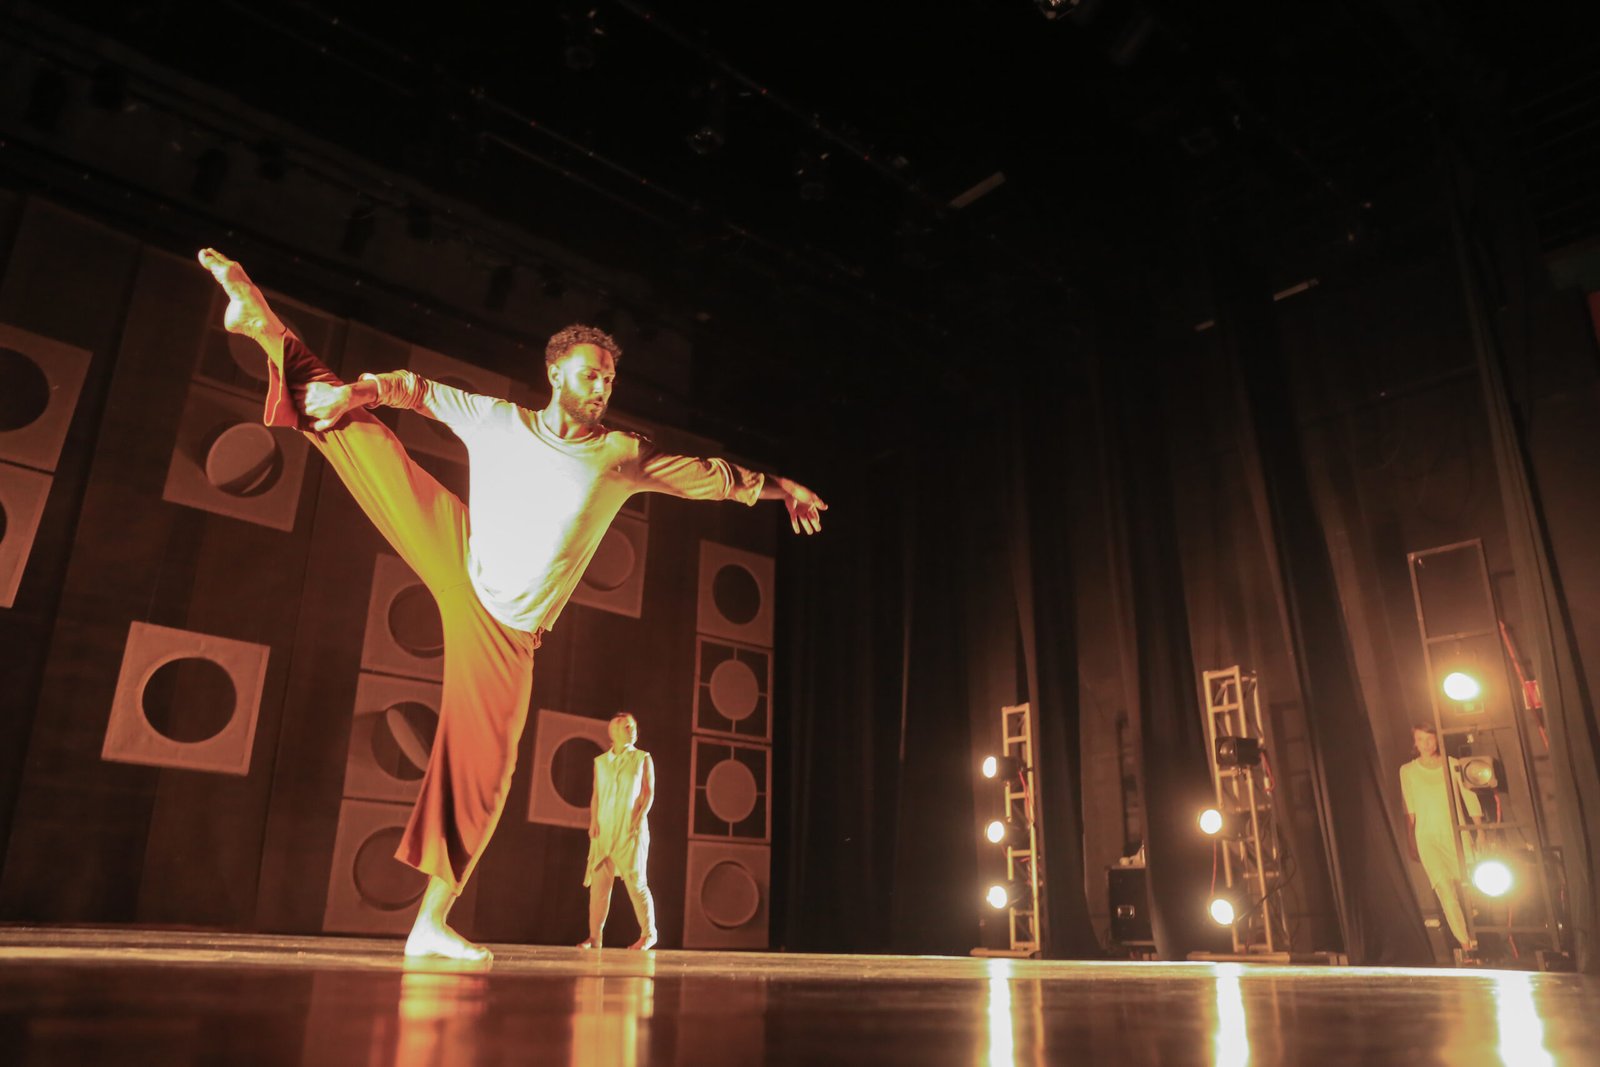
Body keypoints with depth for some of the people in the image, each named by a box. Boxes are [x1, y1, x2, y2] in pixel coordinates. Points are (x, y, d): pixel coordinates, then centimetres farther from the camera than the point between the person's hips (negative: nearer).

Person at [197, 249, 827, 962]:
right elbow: (417, 389, 6)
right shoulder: (495, 420, 2)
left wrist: (779, 487, 10)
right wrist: (354, 390, -11)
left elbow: (711, 476, 7)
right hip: (454, 555, 1)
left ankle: (432, 923, 2)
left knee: (480, 765, -7)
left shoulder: (622, 455, 0)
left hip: (504, 624, -1)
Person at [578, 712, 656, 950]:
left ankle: (648, 933, 7)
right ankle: (595, 937, 7)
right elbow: (596, 795, 11)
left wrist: (640, 818, -11)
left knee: (635, 881, -5)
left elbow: (649, 793, 0)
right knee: (598, 882, 0)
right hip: (604, 830, 3)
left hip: (630, 830, -3)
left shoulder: (643, 759, 5)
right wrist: (593, 821, -2)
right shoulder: (601, 761, 11)